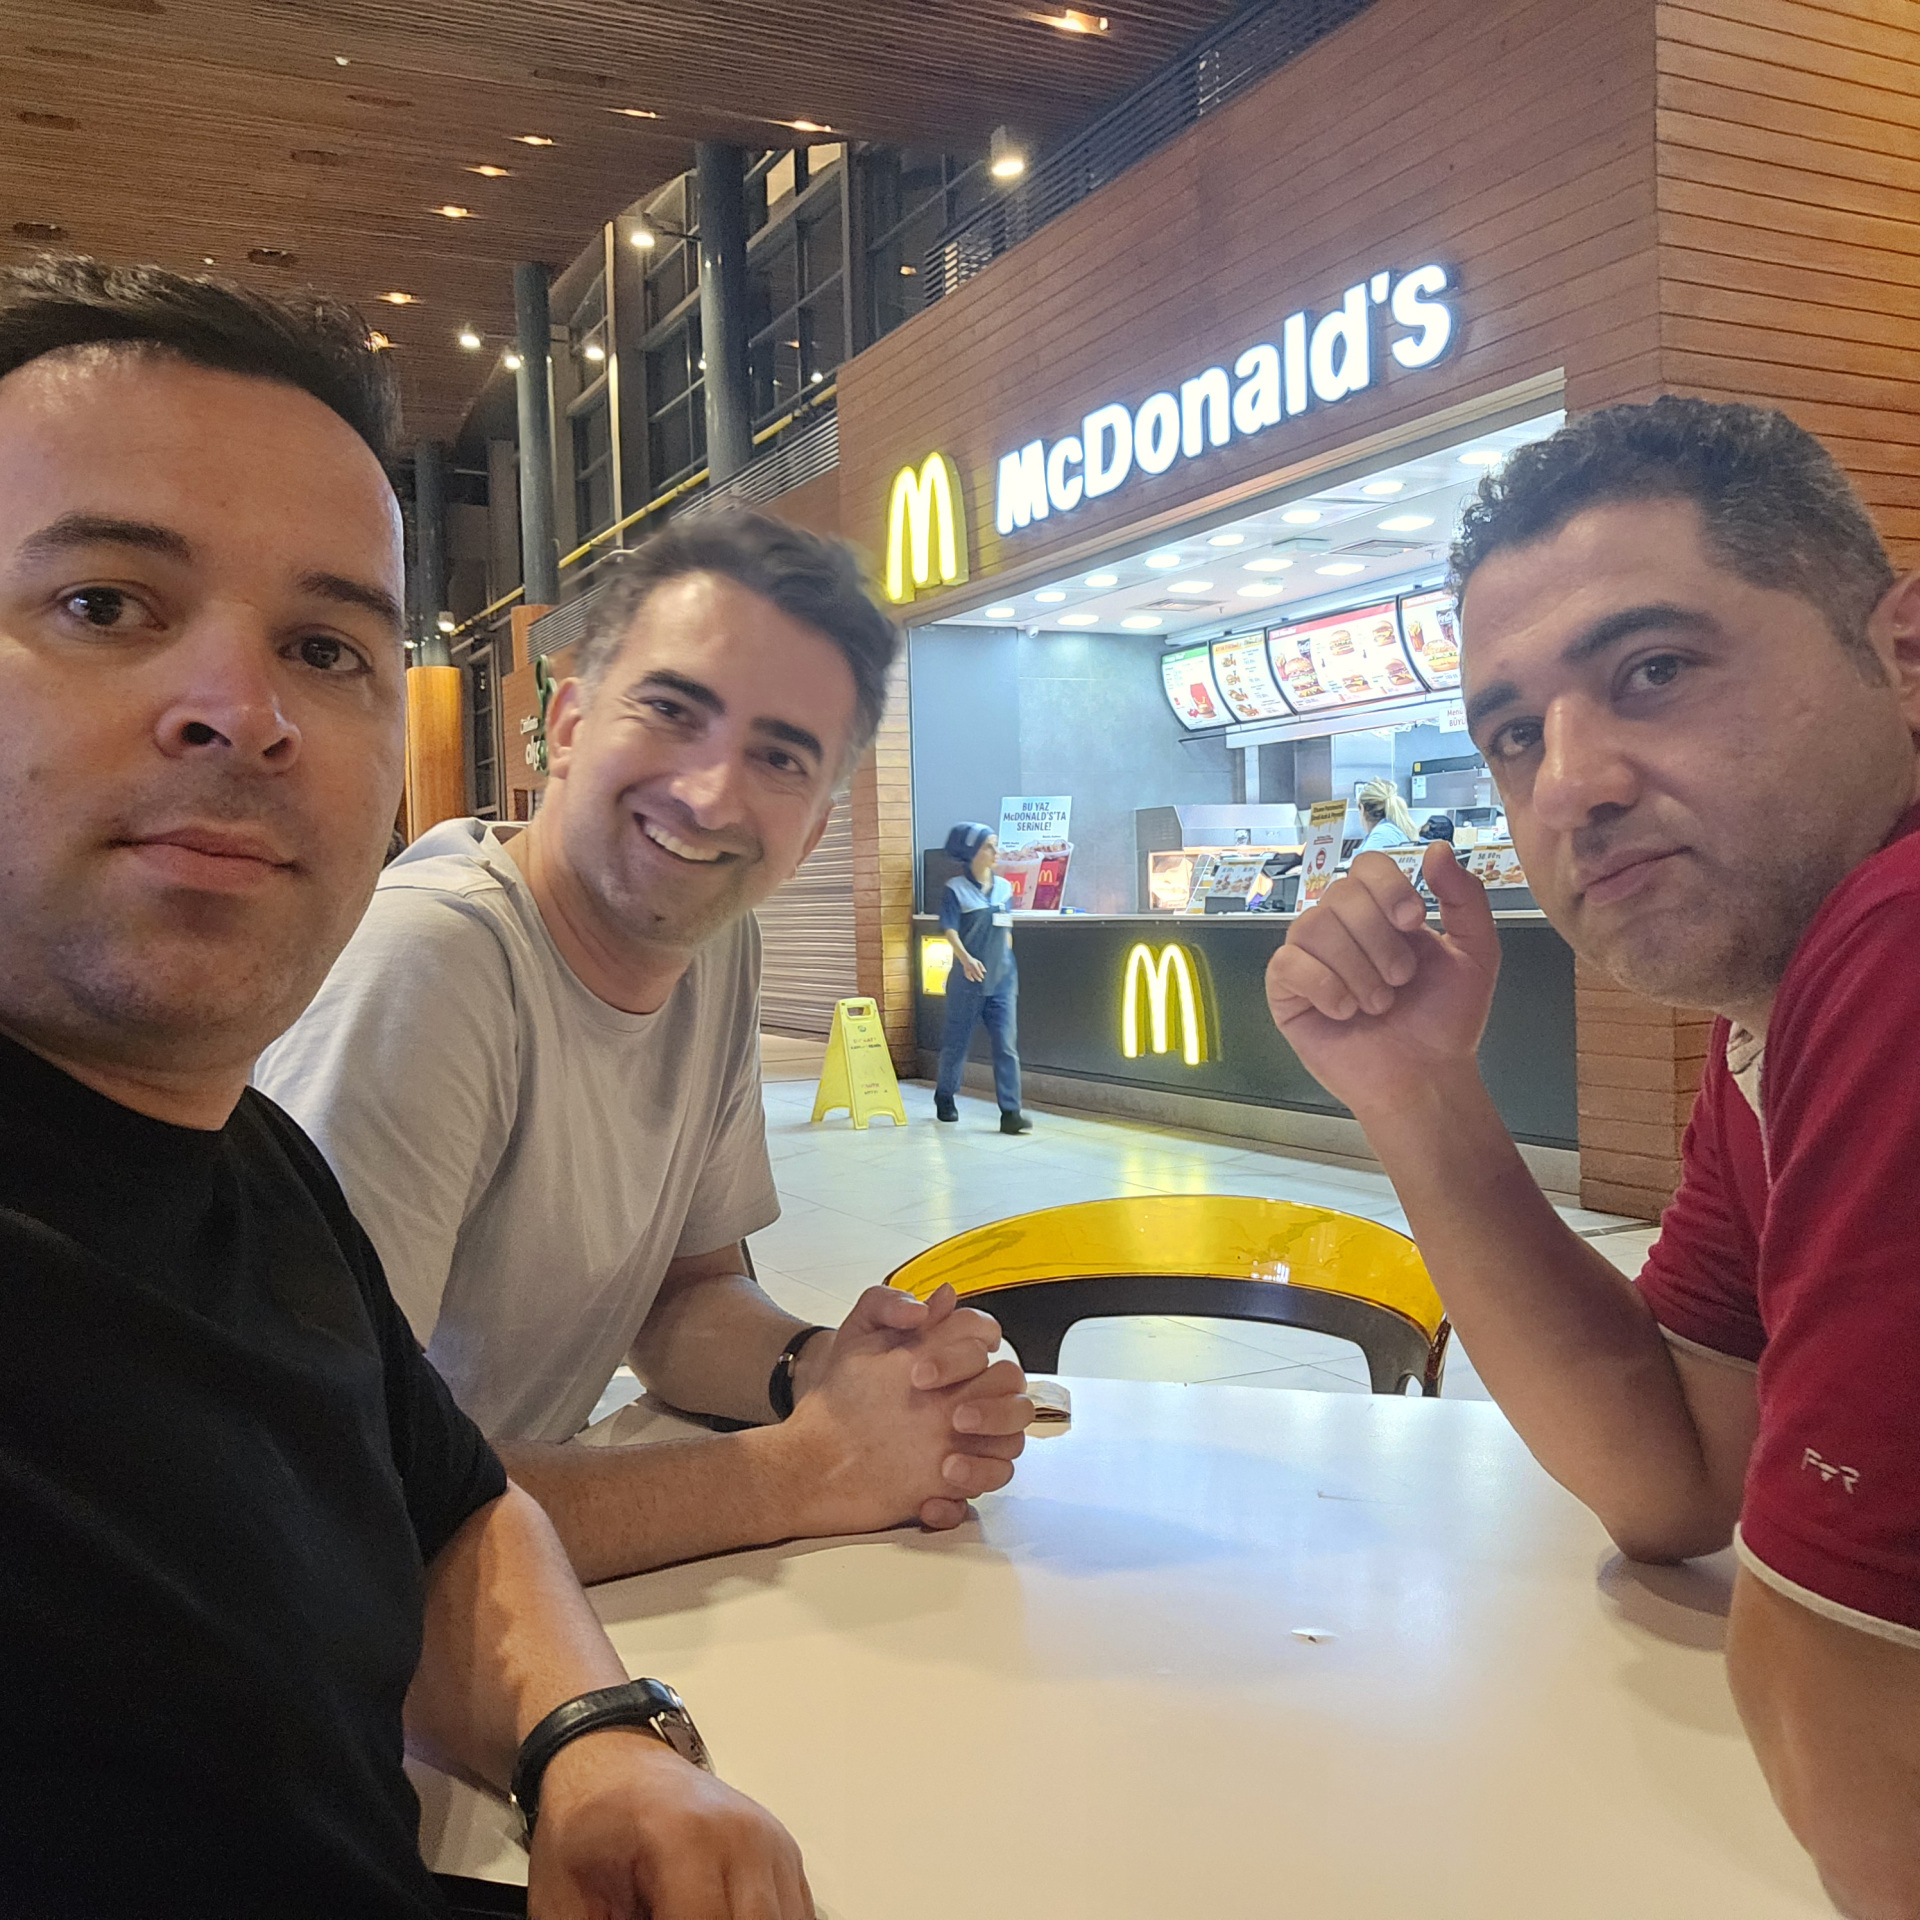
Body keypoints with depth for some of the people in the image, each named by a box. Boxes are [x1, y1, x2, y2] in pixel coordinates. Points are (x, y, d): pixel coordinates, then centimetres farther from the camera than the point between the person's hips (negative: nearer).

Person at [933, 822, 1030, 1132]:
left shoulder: (1004, 888, 9)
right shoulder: (956, 889, -4)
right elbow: (949, 929, -13)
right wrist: (966, 958, -28)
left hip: (1002, 979, 3)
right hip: (968, 979, -3)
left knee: (1006, 1045, -6)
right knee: (957, 1041, 10)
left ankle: (1010, 1113, -8)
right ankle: (944, 1097, 32)